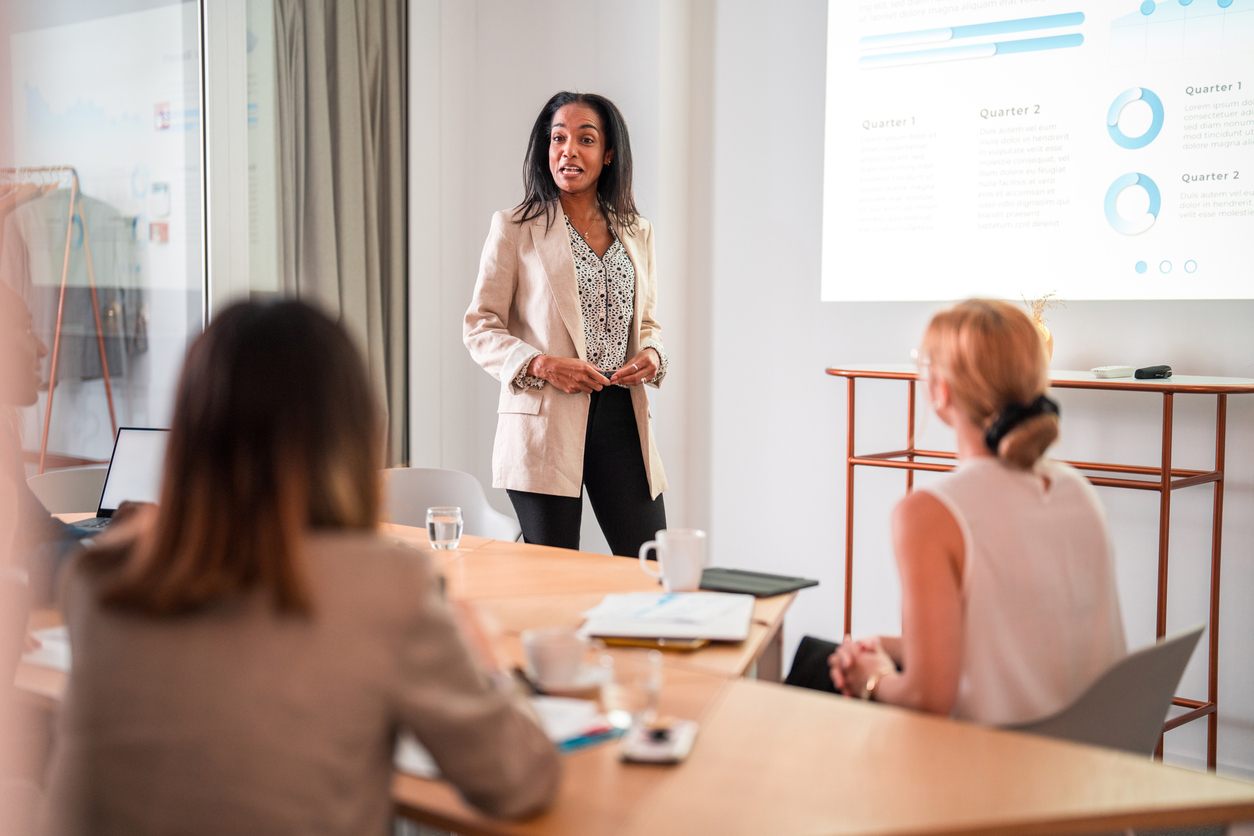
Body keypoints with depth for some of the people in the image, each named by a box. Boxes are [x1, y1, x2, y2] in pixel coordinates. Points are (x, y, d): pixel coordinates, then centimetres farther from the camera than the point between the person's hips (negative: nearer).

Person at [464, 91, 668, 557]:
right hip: (547, 424, -3)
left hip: (622, 416, 4)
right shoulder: (514, 229, 0)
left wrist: (651, 354, -1)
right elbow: (479, 328, -1)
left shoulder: (636, 233, 13)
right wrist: (541, 365, -16)